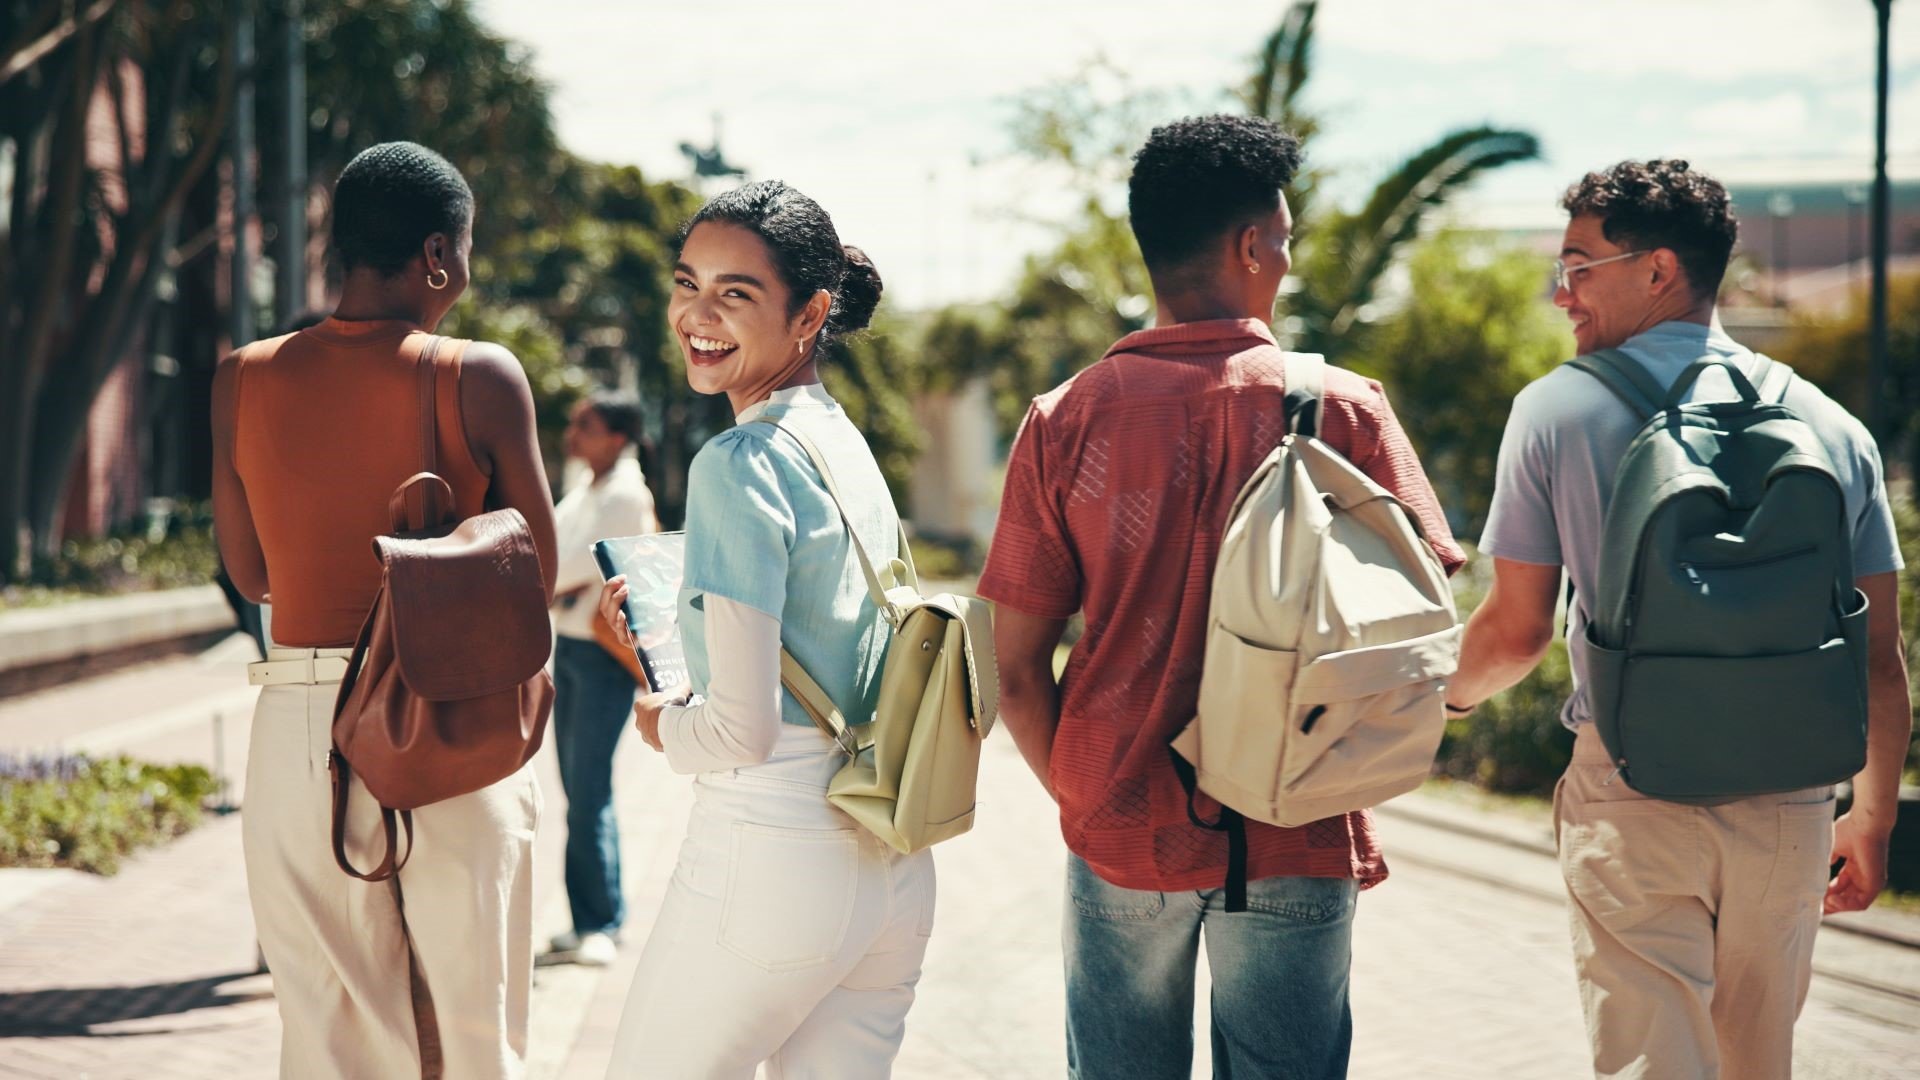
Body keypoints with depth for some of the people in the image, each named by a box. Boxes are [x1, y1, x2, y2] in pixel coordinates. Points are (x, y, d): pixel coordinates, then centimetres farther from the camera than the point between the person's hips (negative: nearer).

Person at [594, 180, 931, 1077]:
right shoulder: (850, 446, 11)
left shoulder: (738, 465, -14)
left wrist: (664, 728, 2)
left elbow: (743, 728, -18)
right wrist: (671, 616, 22)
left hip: (767, 859, -8)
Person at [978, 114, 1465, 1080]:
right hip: (1295, 847, -1)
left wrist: (1081, 798, 11)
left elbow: (1015, 670, -4)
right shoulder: (1342, 410, -8)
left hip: (1120, 844, 1)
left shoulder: (1065, 420, -4)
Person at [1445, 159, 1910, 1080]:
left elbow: (1517, 630, -2)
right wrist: (1871, 819, 17)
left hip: (1632, 801, -3)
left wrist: (1451, 693, 20)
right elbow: (1880, 658, 6)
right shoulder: (1830, 426, 4)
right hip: (1789, 805, 4)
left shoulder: (1559, 409, -5)